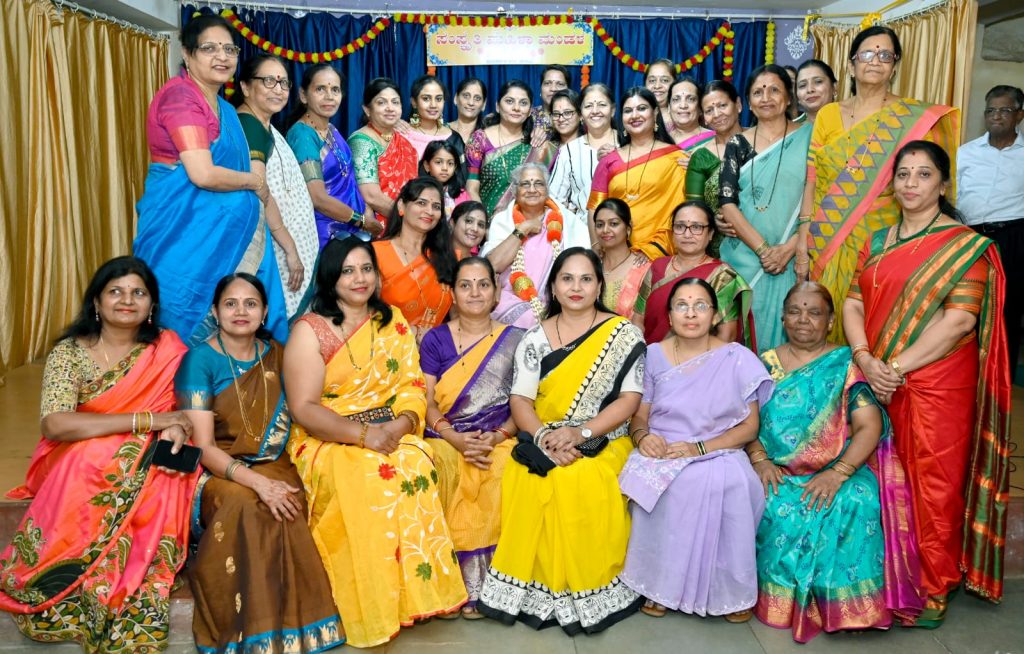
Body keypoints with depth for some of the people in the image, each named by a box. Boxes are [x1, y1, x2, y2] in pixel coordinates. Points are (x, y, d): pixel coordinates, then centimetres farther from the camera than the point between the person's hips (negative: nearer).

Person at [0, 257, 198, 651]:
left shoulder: (168, 349, 1)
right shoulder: (69, 352, -4)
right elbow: (54, 425, -19)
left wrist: (175, 428, -22)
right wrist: (146, 419, -24)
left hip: (145, 472, 1)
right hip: (79, 470, 0)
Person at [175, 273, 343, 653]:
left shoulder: (277, 355, 7)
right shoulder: (200, 360, -5)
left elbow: (291, 418, 11)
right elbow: (203, 447, -12)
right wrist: (258, 482, -27)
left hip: (274, 466, 3)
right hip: (217, 471, -3)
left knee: (285, 508, -30)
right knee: (246, 506, -34)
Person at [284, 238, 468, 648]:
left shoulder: (394, 322, 11)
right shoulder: (309, 330, -3)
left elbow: (413, 387, 5)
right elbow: (303, 409, -10)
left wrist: (399, 426, -17)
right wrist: (362, 434, -24)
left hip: (391, 435, 3)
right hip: (328, 442, -3)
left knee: (417, 466, -30)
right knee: (367, 480, -34)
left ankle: (415, 594, -17)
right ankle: (375, 612, -19)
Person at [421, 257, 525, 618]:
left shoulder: (515, 340, 10)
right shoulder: (435, 339, 10)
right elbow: (428, 403, 3)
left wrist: (498, 436, -13)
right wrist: (456, 439, -14)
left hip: (500, 440, 0)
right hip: (446, 439, 1)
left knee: (504, 476, -33)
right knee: (447, 470, -33)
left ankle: (486, 582, -18)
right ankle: (468, 584, -21)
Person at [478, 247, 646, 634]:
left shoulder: (623, 333, 2)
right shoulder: (536, 338, 8)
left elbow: (630, 399, -4)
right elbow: (520, 400, 2)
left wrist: (580, 433, -18)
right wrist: (544, 436, -18)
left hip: (604, 442, -2)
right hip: (542, 442, 2)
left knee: (583, 483, -33)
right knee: (526, 482, -28)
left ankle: (586, 591, -13)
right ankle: (536, 588, -11)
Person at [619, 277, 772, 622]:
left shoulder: (737, 358, 2)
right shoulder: (654, 355, 7)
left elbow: (749, 427, -1)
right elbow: (638, 416, 8)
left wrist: (698, 447, -16)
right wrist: (643, 436, -17)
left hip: (719, 453, -1)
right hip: (660, 452, 1)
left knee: (728, 482, -33)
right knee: (655, 482, -32)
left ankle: (728, 589, -10)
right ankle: (658, 582, -12)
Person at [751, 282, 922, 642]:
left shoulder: (846, 365, 0)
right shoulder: (766, 364, 9)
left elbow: (870, 426, -10)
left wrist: (837, 474, -22)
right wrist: (759, 460, -14)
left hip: (836, 470, -1)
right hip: (778, 473, 2)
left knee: (856, 504, -31)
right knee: (774, 509, -29)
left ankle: (841, 606, -11)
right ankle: (775, 598, -4)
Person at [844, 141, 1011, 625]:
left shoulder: (965, 246, -5)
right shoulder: (877, 243, 12)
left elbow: (960, 319, -15)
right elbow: (853, 302, 6)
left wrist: (898, 367, -17)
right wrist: (864, 358, -11)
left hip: (937, 385, -5)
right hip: (878, 382, 5)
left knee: (934, 486, 2)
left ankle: (934, 590, 17)